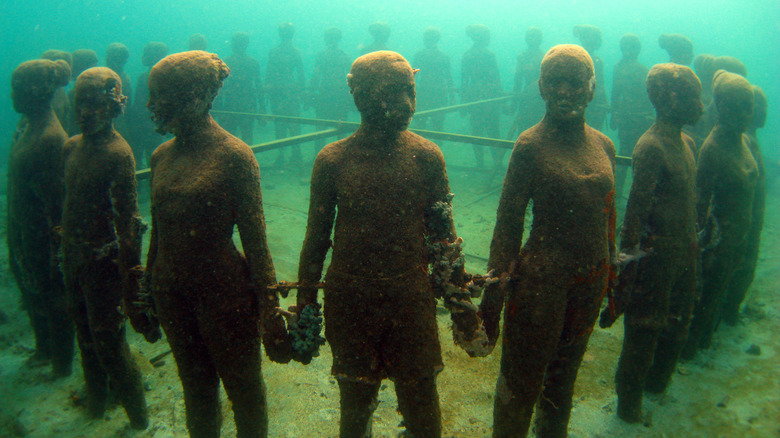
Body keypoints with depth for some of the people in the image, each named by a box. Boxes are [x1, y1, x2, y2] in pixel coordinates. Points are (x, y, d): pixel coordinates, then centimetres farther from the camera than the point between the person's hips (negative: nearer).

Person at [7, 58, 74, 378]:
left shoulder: (51, 138, -24)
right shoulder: (29, 127, 5)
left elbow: (55, 199, -23)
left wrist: (53, 251, -20)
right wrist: (15, 232, 18)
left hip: (43, 237, -9)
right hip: (23, 232, 9)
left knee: (53, 298, 7)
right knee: (32, 294, 23)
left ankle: (62, 365, 25)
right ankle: (44, 350, 44)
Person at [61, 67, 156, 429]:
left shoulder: (118, 154, -19)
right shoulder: (72, 147, 5)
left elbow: (128, 222, -22)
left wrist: (130, 285, -22)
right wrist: (64, 249, 17)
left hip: (104, 262, -7)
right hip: (74, 259, 8)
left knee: (109, 343, 1)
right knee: (86, 336, 22)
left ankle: (138, 419, 21)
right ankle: (96, 401, 45)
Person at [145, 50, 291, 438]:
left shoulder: (233, 155, -14)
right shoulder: (161, 156, 4)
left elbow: (254, 237, -14)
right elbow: (158, 231, 13)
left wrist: (269, 309, -15)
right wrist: (149, 287, 18)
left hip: (224, 290, -5)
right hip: (172, 291, 6)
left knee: (243, 388, 12)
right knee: (195, 385, 22)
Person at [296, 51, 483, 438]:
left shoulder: (426, 156, -4)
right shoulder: (332, 160, -5)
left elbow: (443, 235, 1)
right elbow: (316, 238, 2)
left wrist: (460, 304, 2)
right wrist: (305, 306, 2)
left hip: (412, 303, 0)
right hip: (350, 304, 0)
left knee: (421, 405, 12)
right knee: (355, 403, 16)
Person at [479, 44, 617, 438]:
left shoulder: (604, 146, 4)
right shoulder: (531, 145, -12)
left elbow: (608, 218, 13)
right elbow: (507, 224, -12)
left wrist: (610, 277, 16)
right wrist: (493, 295, -12)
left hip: (591, 282, 6)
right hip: (542, 280, -5)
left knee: (563, 376, 23)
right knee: (520, 384, 6)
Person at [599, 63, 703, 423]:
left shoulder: (686, 142, 9)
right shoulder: (651, 147, -19)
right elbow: (635, 213, -23)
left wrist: (693, 248, 18)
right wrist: (629, 263, -24)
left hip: (684, 254, 9)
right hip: (656, 256, -9)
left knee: (676, 325, 22)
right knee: (644, 332, 5)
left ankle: (656, 382, 45)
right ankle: (629, 405, 24)